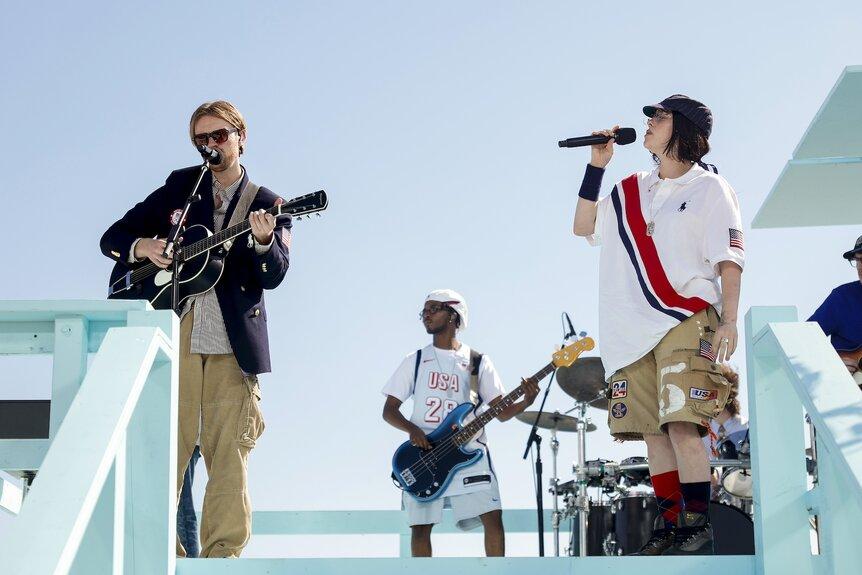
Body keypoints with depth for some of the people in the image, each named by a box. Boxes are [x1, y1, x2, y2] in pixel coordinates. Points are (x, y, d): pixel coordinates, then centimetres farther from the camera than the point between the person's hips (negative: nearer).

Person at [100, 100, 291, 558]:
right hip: (175, 332, 1)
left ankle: (222, 552, -1)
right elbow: (113, 238, 13)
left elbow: (274, 276, -5)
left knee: (229, 452, -4)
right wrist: (143, 248, -9)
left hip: (233, 344, -1)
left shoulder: (266, 205, 9)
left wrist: (263, 242, -26)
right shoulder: (180, 186, 13)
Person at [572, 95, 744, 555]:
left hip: (686, 323, -5)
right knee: (652, 430, 0)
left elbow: (730, 260, 0)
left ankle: (697, 526, -16)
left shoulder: (709, 188, 5)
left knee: (681, 424, -17)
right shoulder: (630, 191, 20)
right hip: (634, 331, 5)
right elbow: (583, 227, 21)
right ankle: (670, 526, 3)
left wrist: (728, 321, -11)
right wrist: (596, 166, 13)